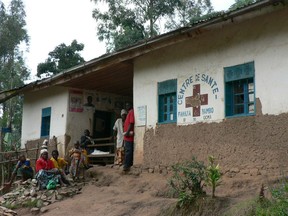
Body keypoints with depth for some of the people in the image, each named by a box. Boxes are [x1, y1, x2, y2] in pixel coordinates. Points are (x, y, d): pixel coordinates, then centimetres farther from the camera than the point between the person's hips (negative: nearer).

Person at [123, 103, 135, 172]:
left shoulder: (132, 112, -8)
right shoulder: (129, 112, 22)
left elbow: (131, 123, -18)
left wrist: (127, 132, -22)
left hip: (129, 136, -10)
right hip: (127, 136, 10)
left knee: (128, 151, -10)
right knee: (128, 151, 11)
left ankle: (127, 166, -12)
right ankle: (128, 165, 15)